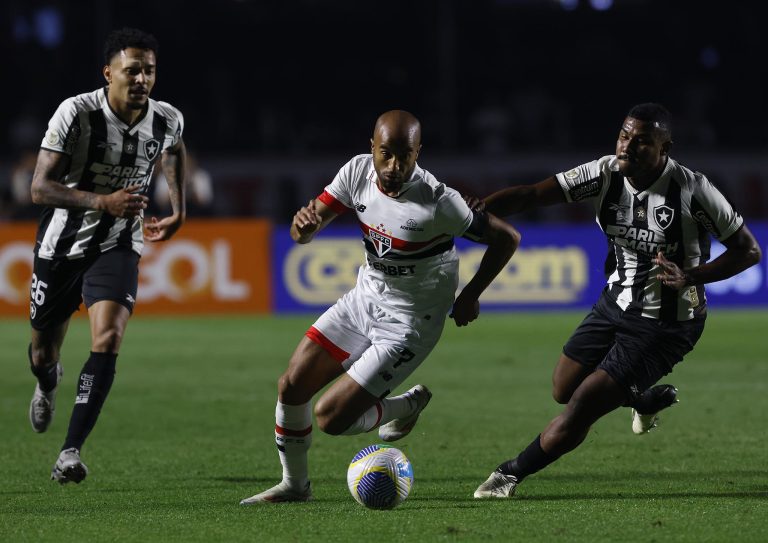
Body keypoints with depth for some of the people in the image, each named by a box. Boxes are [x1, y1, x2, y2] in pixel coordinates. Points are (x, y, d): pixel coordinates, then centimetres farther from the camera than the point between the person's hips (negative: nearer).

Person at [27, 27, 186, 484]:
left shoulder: (168, 120, -8)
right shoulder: (76, 113, -21)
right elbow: (40, 188, -23)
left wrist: (179, 211, 16)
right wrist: (103, 201, -35)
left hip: (119, 246, 1)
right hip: (62, 244, -1)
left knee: (108, 338, -24)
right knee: (44, 351, 14)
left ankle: (71, 452, -24)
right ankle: (48, 385, 54)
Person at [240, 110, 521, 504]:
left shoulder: (437, 203, -28)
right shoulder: (358, 171, -11)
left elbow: (507, 238, -16)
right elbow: (304, 234, -7)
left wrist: (470, 295, -11)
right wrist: (304, 223, -32)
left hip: (408, 323, -6)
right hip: (364, 299, 6)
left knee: (331, 418, -9)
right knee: (291, 386, 2)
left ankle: (407, 405, 19)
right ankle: (294, 484, 23)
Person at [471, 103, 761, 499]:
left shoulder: (692, 190, -24)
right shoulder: (606, 173, -13)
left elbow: (748, 251, -14)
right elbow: (530, 195, -20)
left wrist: (691, 276, -28)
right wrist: (479, 208, -39)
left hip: (664, 324, -6)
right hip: (616, 302, 6)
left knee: (581, 408, -10)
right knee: (563, 390, 17)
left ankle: (511, 473, 10)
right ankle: (648, 399, 42)